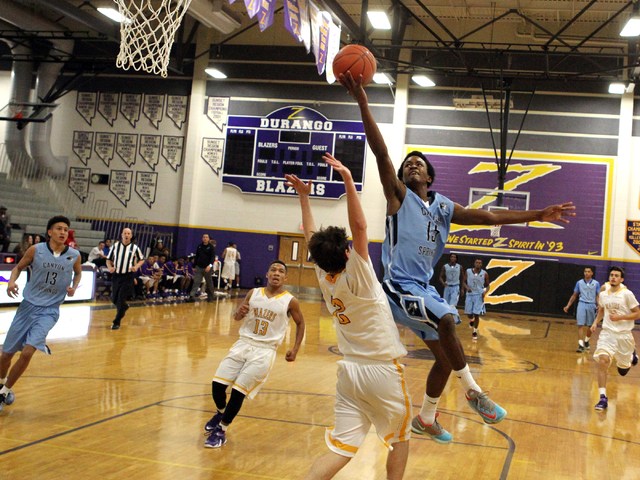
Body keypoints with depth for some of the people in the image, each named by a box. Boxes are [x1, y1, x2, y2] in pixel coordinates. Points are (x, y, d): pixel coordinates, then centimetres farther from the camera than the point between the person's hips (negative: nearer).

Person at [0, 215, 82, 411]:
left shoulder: (74, 255, -5)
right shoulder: (35, 250, -8)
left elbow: (78, 272, 16)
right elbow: (18, 267, 7)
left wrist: (73, 287, -4)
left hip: (49, 311, -1)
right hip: (28, 305, 1)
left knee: (28, 351, -18)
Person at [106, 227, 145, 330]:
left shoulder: (134, 248, -1)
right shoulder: (115, 245, 2)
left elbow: (142, 260, 11)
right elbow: (109, 259, 9)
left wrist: (136, 266, -9)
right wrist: (110, 267, -11)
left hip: (128, 276, -3)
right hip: (116, 275, 3)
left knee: (121, 300, -9)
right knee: (114, 299, 11)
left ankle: (116, 322, 1)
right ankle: (124, 306, 44)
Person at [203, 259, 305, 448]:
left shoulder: (290, 301, -5)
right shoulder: (253, 293, 4)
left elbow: (300, 323, 9)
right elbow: (237, 317, 10)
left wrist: (295, 349, 1)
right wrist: (239, 312, -14)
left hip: (265, 350, -4)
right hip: (243, 343, 4)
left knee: (238, 391, -10)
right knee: (217, 384, -2)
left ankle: (221, 431, 9)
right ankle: (221, 413, 30)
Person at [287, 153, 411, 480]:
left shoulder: (324, 279, 0)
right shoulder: (357, 277, -16)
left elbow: (311, 236, 11)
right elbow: (359, 226, -25)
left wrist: (303, 196, 15)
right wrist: (348, 180, -30)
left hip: (349, 370, 5)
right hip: (383, 370, -5)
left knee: (341, 448, 5)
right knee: (400, 438, 19)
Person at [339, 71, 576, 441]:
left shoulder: (444, 207, 13)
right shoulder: (399, 195, -3)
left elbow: (489, 216, 13)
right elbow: (381, 153, -15)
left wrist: (538, 215, 8)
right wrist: (363, 103, -25)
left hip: (424, 287, 7)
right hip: (400, 286, -7)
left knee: (445, 357, 12)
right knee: (447, 320, -30)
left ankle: (426, 418, 31)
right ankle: (474, 390, -15)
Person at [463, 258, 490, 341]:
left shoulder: (484, 274, -4)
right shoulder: (468, 271, -2)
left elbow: (487, 285, 6)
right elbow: (464, 282, 7)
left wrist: (485, 291, -14)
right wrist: (467, 287, -14)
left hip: (479, 295, -1)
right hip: (470, 294, 2)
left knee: (477, 314, -6)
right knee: (469, 313, 6)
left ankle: (475, 332, 8)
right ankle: (471, 320, 43)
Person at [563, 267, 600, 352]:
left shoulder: (596, 283, 3)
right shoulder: (579, 283, 7)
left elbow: (598, 296, 0)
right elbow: (574, 295, 13)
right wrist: (568, 306, 8)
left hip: (591, 305, 0)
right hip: (582, 304, 0)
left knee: (590, 326, 11)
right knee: (580, 325, -9)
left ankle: (586, 341, 35)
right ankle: (581, 345, -11)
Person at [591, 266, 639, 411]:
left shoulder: (627, 294, -10)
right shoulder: (603, 294, 4)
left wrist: (620, 317, -19)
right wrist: (596, 322, 7)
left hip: (624, 335, -2)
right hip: (607, 333, 2)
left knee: (623, 369, 11)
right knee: (602, 361, -20)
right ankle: (603, 398, -15)